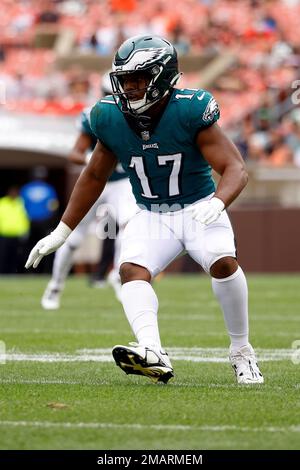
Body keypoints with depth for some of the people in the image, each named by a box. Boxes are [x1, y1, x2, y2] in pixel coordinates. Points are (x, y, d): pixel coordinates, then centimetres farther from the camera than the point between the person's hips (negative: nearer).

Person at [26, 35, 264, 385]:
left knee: (222, 261, -29)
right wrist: (62, 231, 15)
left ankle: (241, 352, -11)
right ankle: (153, 354, -45)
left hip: (198, 208, -4)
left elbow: (235, 167, -21)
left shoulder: (190, 111, -19)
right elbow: (94, 176, 13)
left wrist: (218, 203, -44)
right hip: (151, 215, 4)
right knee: (132, 269, -24)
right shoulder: (110, 118, -5)